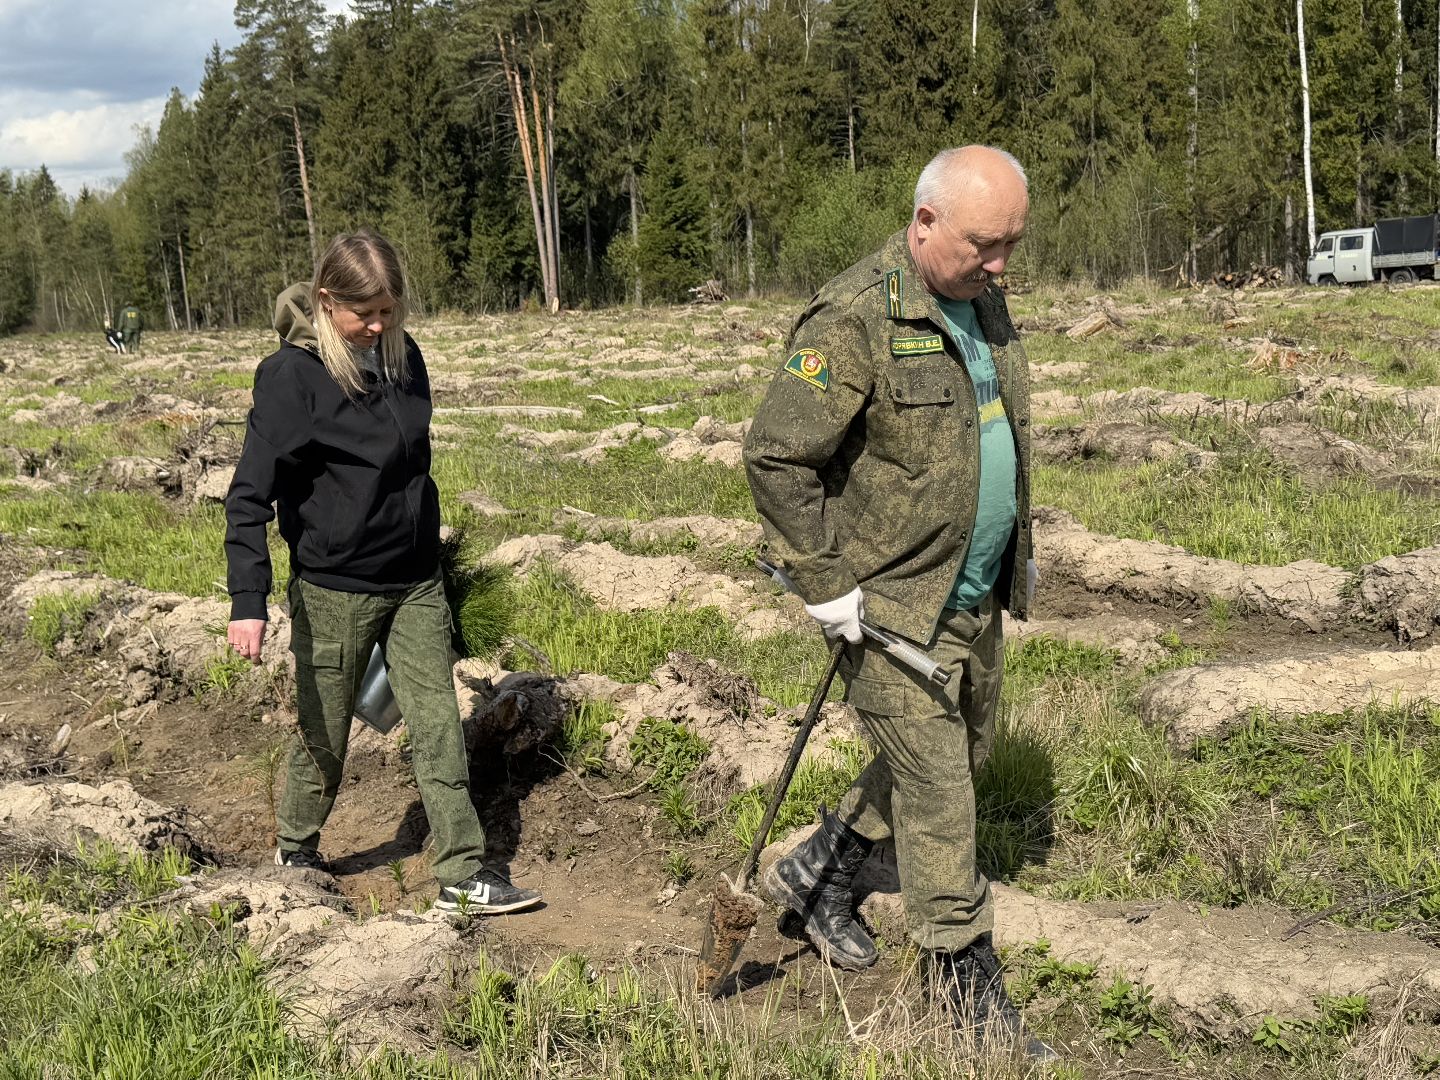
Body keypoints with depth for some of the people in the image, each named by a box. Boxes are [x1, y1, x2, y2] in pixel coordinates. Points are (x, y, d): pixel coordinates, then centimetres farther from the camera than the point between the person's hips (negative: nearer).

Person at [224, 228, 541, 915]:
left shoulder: (402, 356, 3)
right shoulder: (291, 376, -16)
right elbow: (250, 497, -19)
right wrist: (248, 600, -27)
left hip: (416, 583, 5)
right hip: (334, 592, -5)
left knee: (439, 727, 3)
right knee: (324, 735, 11)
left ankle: (463, 877, 9)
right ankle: (295, 854, 35)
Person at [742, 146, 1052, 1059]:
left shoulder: (984, 306, 7)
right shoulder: (856, 321, -20)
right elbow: (775, 455, -20)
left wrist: (1019, 550, 19)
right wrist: (826, 589, -18)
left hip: (977, 597, 9)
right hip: (893, 606, -9)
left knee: (960, 753, 21)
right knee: (938, 795, -2)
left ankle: (817, 875, 39)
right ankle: (970, 994, 11)